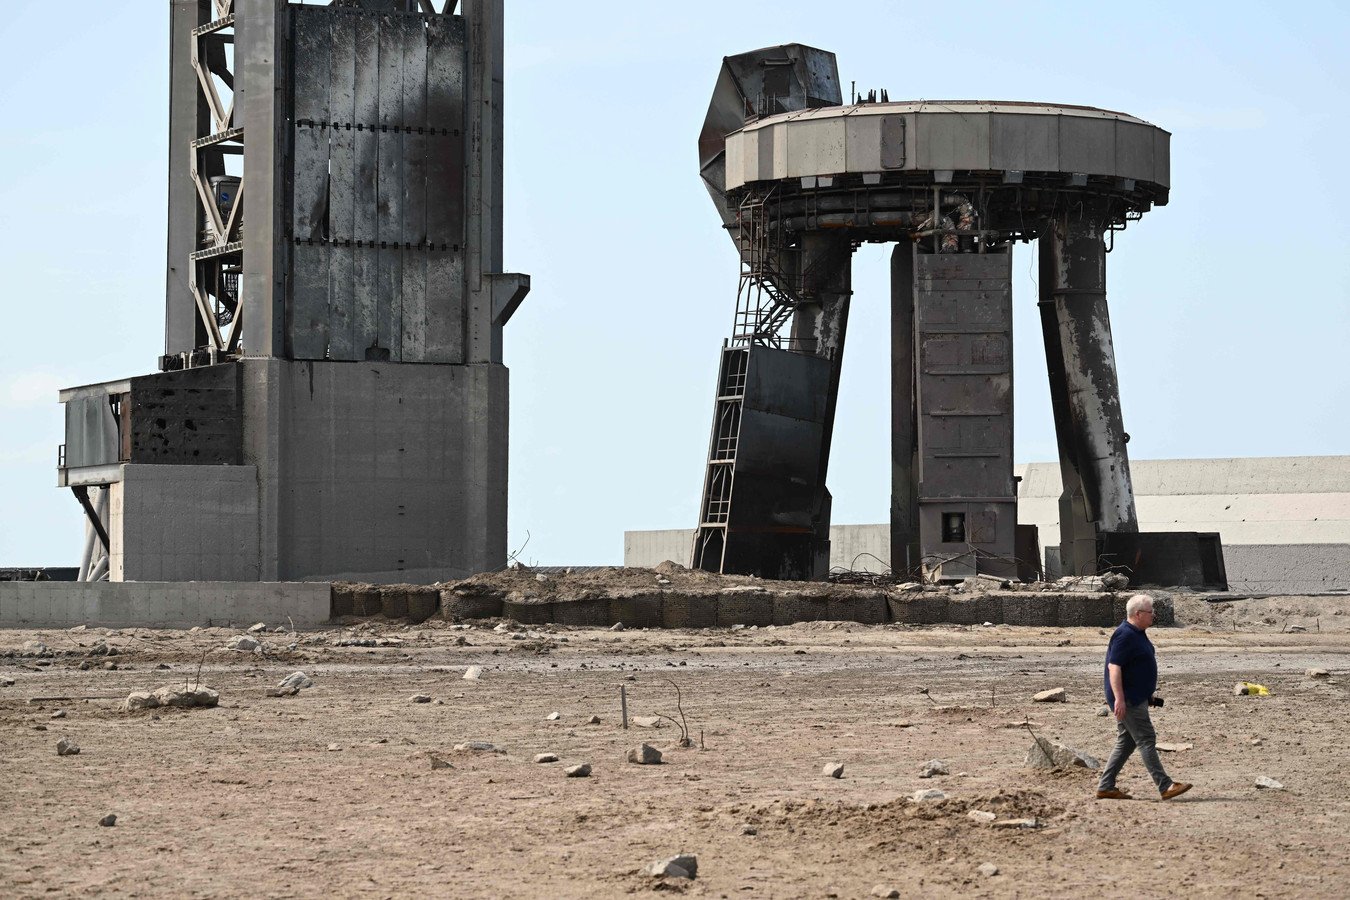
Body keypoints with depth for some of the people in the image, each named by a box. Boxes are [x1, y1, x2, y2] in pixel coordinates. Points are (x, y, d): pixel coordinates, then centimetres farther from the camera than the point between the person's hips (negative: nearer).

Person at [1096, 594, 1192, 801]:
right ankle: (1165, 787, -12)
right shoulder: (1124, 636, -18)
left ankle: (1105, 787, 14)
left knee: (1126, 742, 12)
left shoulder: (1137, 634, 15)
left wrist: (1147, 695, 28)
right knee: (1146, 740, -10)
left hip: (1136, 698, 11)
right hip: (1127, 700, -11)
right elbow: (1114, 667, -24)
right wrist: (1119, 698, -29)